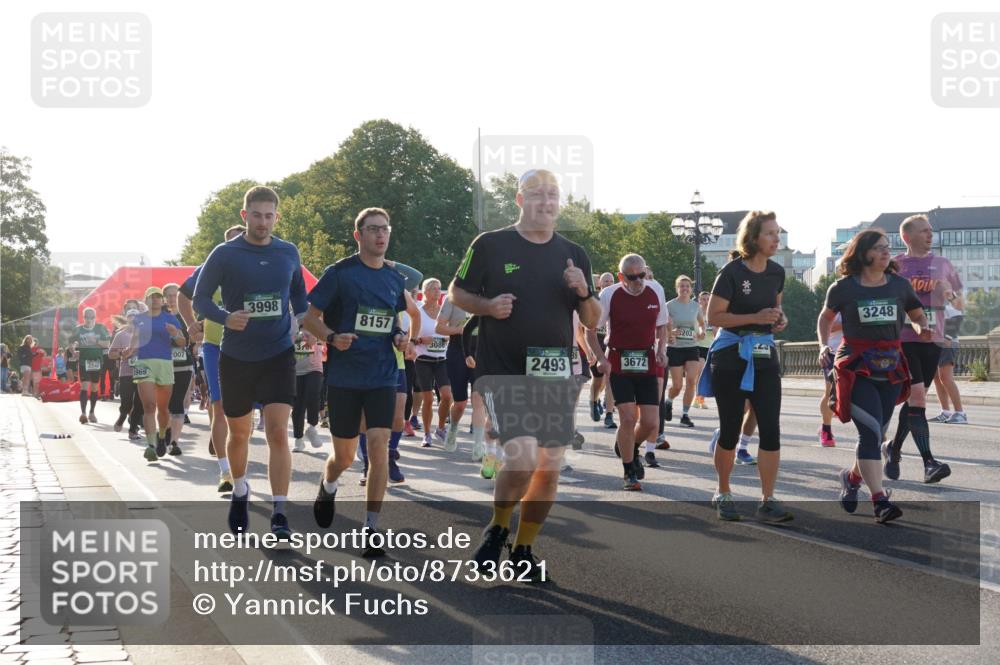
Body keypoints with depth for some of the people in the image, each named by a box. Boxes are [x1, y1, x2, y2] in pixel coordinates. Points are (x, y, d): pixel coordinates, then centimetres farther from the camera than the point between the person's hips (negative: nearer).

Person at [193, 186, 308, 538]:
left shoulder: (289, 253, 3)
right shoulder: (224, 254, -6)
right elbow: (200, 299, -2)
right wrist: (226, 318, -22)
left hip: (279, 355, 0)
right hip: (236, 358, 0)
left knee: (278, 433, -13)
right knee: (239, 433, 14)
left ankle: (279, 514, -13)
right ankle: (240, 491, 42)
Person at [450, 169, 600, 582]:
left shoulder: (574, 255, 8)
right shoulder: (490, 246, -2)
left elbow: (592, 322, 12)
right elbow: (457, 292, 8)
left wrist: (584, 292, -9)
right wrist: (487, 306, -12)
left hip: (554, 376, 4)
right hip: (503, 373, -4)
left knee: (550, 468, 5)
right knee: (523, 458, -19)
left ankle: (523, 551, 23)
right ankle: (497, 529, 9)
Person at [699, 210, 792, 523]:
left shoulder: (776, 272, 5)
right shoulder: (732, 272, -12)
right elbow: (714, 316, -12)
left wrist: (780, 318, 0)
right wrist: (755, 317, -21)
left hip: (765, 355, 4)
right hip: (731, 355, -4)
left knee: (771, 429, -7)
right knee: (730, 429, 4)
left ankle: (767, 501, -4)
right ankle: (723, 494, 22)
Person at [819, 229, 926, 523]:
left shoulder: (899, 285, 7)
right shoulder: (844, 288, 0)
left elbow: (918, 315, 18)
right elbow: (826, 317, 16)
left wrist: (924, 329, -5)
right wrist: (824, 345, 0)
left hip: (891, 368, 4)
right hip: (856, 368, -4)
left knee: (876, 433, 8)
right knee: (870, 430, -16)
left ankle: (852, 477, 36)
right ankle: (880, 500, -18)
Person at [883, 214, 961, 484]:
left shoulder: (942, 264, 12)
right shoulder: (894, 266, 3)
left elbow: (961, 302, 16)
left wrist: (950, 292, -5)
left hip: (933, 340, 4)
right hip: (903, 340, -4)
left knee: (914, 399, 10)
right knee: (917, 396, -15)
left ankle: (893, 448, 30)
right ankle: (929, 463, -19)